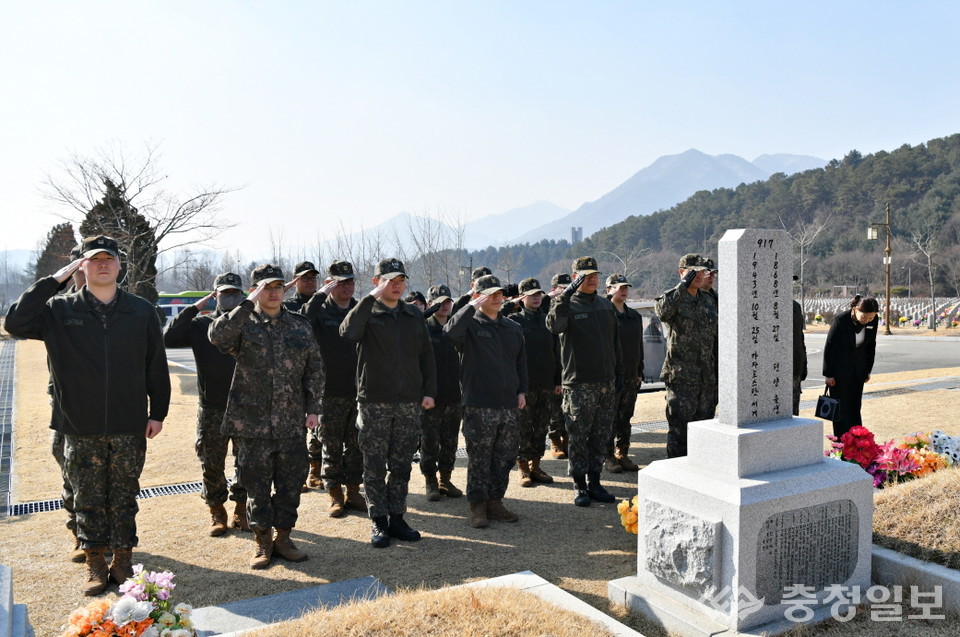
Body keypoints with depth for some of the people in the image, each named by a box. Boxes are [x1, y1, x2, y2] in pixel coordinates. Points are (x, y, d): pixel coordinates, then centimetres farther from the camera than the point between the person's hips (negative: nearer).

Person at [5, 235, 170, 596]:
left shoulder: (141, 311, 1)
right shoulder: (60, 309, 1)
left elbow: (156, 366, 5)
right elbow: (15, 323, -15)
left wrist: (158, 413, 3)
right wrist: (54, 280, -14)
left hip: (129, 427, 0)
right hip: (80, 428, 0)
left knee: (124, 498, 10)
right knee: (88, 499, 10)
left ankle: (123, 561, 25)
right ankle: (95, 566, 24)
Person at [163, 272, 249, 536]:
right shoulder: (201, 325, 3)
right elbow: (168, 338, -11)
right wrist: (194, 308, -13)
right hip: (212, 408, 0)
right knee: (211, 464, 7)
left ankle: (241, 509, 24)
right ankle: (217, 512, 24)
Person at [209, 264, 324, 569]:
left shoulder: (300, 325, 9)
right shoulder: (244, 324, -1)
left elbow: (314, 368, 10)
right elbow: (217, 335, -24)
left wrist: (313, 407, 4)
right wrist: (248, 305, -23)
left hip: (292, 423, 3)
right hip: (253, 422, -3)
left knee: (291, 482, 10)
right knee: (257, 484, 7)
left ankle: (283, 537, 26)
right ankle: (262, 541, 22)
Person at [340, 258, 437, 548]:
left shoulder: (414, 315, 10)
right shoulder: (367, 313, -2)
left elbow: (426, 355, 14)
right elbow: (349, 332, -26)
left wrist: (429, 391, 6)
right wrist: (371, 297, -22)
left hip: (409, 403, 4)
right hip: (374, 401, -3)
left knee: (401, 466, 11)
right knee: (375, 466, 4)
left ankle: (397, 518, 22)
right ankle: (379, 522, 16)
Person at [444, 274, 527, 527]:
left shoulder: (513, 328, 14)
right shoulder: (470, 325, -3)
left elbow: (521, 361, 21)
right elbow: (451, 332, -27)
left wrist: (521, 390, 12)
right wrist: (472, 307, -22)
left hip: (509, 405, 6)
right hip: (479, 406, -5)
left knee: (505, 457, 11)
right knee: (479, 458, 1)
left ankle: (495, 501, 25)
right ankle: (477, 506, 13)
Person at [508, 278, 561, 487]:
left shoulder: (548, 320, 11)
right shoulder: (514, 320, -2)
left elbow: (556, 351, 14)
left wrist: (558, 380, 11)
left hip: (547, 384, 5)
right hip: (524, 384, -5)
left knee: (541, 428, 11)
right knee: (524, 428, 1)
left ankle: (535, 466, 22)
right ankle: (523, 470, 11)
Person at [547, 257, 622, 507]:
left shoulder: (606, 305, 14)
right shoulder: (568, 304, -4)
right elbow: (554, 326, -27)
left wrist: (619, 371, 16)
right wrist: (565, 296, -33)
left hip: (606, 382, 6)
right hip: (579, 383, -5)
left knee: (601, 436, 11)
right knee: (578, 437, 1)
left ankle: (594, 482, 21)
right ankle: (579, 485, 12)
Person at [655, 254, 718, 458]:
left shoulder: (708, 302, 15)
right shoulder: (673, 298, -4)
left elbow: (715, 339, 19)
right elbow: (662, 312, -31)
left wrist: (718, 373, 15)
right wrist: (683, 286, -24)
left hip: (707, 379, 6)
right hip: (681, 377, -6)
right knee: (679, 428, -2)